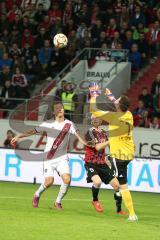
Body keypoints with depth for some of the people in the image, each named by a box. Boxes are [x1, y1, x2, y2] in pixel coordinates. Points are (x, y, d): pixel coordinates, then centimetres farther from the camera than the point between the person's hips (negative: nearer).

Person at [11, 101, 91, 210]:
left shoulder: (69, 124, 2)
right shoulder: (48, 124, -1)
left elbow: (78, 135, -5)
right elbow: (33, 131, 2)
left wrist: (88, 144, -21)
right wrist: (19, 136, -4)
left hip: (62, 158, 1)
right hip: (49, 158, -1)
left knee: (67, 179, -17)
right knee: (49, 182, -11)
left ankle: (58, 202, 5)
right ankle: (37, 195, 21)